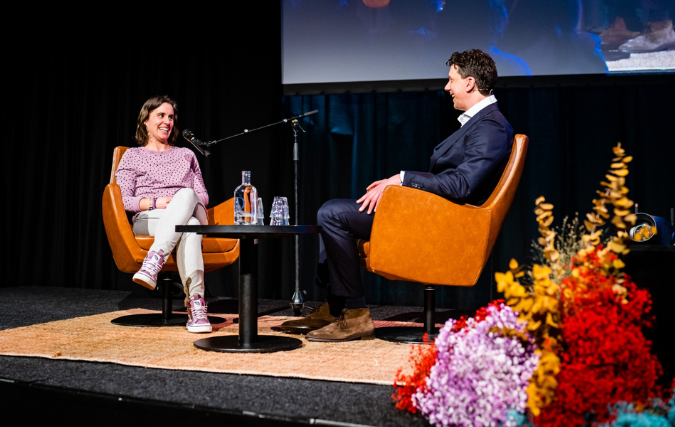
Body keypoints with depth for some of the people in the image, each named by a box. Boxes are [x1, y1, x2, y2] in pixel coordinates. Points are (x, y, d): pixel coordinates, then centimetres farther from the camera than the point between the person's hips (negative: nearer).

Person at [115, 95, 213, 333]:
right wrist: (155, 203, -11)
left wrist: (184, 201, -4)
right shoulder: (133, 156, 19)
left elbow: (203, 195, 20)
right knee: (189, 229, -41)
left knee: (186, 195, -40)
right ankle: (196, 304, -55)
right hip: (148, 221, -2)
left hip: (192, 214, 2)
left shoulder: (186, 155, 29)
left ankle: (153, 261, -54)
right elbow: (123, 200, 7)